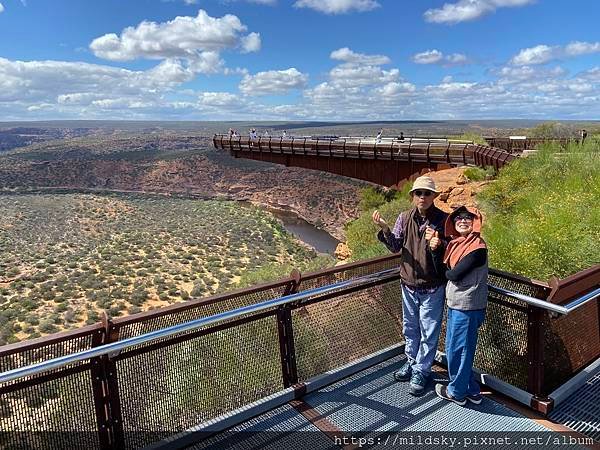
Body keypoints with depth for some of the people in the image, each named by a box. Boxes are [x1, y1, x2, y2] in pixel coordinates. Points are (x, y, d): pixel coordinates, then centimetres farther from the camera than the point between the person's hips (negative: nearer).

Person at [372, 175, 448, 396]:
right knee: (410, 328, 21)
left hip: (432, 287, -4)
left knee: (428, 332, 9)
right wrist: (385, 229, -21)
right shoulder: (405, 218, -3)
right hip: (408, 283, 4)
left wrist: (438, 244, -29)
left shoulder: (443, 219, -12)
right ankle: (411, 362, 41)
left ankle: (421, 372, 26)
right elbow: (395, 247, -4)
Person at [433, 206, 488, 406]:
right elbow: (443, 269, 2)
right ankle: (472, 391, 32)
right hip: (454, 303, 9)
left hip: (467, 306, -9)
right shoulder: (454, 243, 7)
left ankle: (456, 392, 25)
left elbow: (455, 274, -20)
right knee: (452, 347, 17)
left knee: (458, 350, 6)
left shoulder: (478, 247, -18)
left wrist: (445, 270, 1)